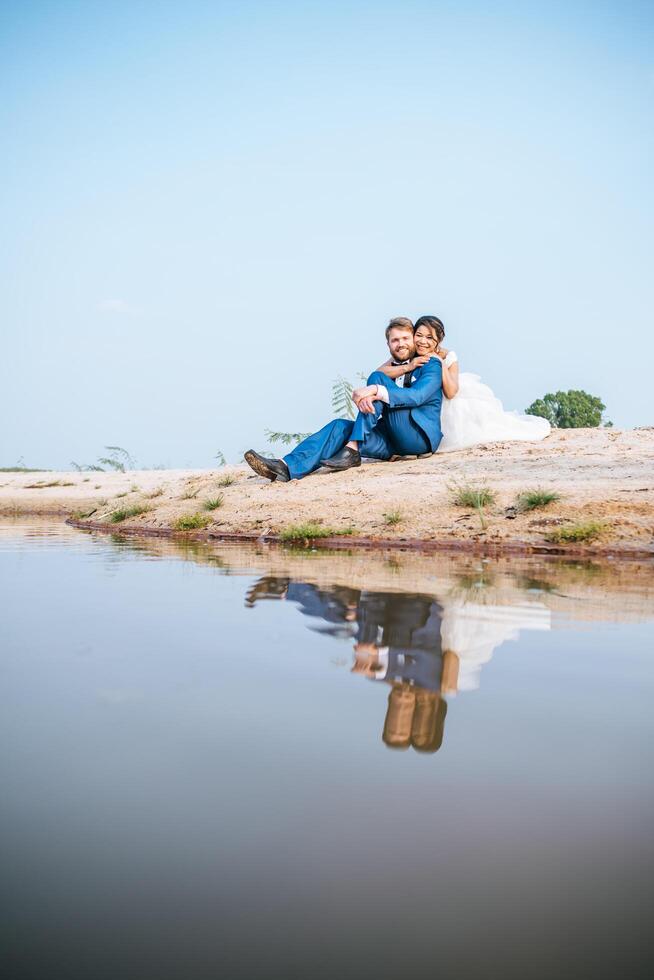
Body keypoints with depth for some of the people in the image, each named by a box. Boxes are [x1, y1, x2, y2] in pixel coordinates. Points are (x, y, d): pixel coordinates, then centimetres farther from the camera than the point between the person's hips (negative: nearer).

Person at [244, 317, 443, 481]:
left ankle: (352, 450, -27)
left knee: (377, 378, -17)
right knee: (341, 427, -18)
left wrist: (377, 390, -28)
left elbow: (418, 396, -17)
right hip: (392, 442, 5)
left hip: (420, 436, -5)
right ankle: (287, 468, -36)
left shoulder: (431, 365, 4)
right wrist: (363, 397, -23)